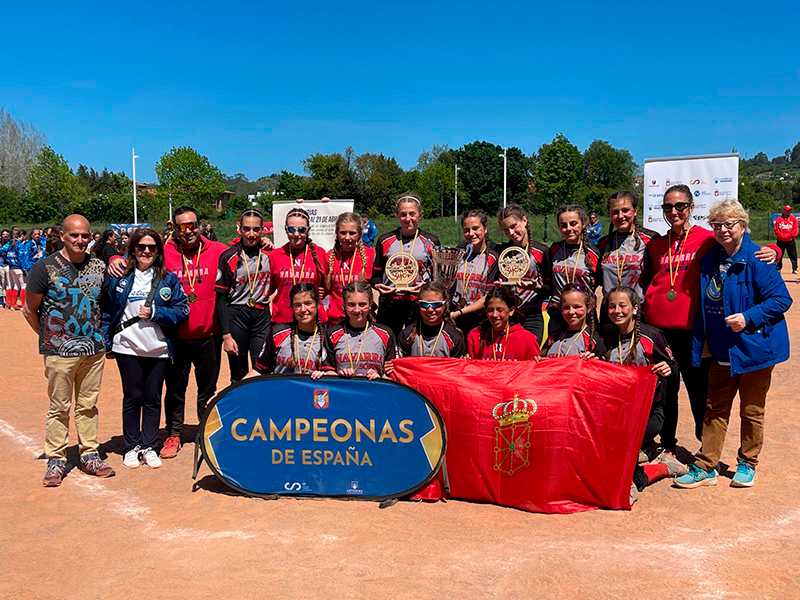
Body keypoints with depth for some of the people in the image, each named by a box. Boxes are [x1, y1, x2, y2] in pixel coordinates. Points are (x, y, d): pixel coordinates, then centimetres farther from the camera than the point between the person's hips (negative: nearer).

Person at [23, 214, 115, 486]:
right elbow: (29, 310, 2)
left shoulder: (99, 267, 6)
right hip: (59, 352, -3)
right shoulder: (45, 267, -5)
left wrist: (99, 334, 10)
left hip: (94, 350, 4)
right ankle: (56, 461, 16)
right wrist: (50, 338, 5)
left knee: (88, 405, 12)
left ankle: (89, 455, 22)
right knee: (59, 407, 4)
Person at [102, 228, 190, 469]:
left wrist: (154, 313, -11)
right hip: (127, 348, -1)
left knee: (153, 398, 6)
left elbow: (182, 309, 0)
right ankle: (131, 448, 17)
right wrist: (106, 343, 1)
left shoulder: (168, 279, 4)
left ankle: (148, 446, 18)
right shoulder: (119, 277, 3)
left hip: (159, 349, 1)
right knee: (132, 397, 4)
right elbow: (106, 311, 6)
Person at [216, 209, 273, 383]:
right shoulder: (228, 257, -1)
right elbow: (221, 297, -3)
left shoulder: (269, 255, 5)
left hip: (262, 316, 2)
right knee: (239, 377, 6)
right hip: (236, 316, -1)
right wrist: (226, 335, -9)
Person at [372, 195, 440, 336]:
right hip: (389, 303, 1)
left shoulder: (431, 241, 5)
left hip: (419, 304, -1)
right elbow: (376, 272, 11)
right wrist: (377, 285, -10)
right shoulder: (385, 240, 6)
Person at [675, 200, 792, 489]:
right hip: (721, 352, 5)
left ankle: (747, 465, 27)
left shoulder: (756, 260, -14)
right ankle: (705, 467, 14)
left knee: (751, 411, 10)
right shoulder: (710, 260, 5)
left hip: (754, 348, -5)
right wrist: (701, 341, 10)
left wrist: (748, 318, -23)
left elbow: (781, 299, -14)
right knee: (715, 410, 9)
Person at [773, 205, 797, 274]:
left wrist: (790, 235, -14)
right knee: (779, 255, 4)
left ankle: (794, 268, 9)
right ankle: (778, 268, 13)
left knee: (793, 255, 1)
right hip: (781, 241, 0)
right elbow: (776, 230, -2)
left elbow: (795, 229, 0)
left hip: (790, 241, 1)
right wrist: (782, 236, -15)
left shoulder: (794, 219, 4)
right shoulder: (779, 219, 0)